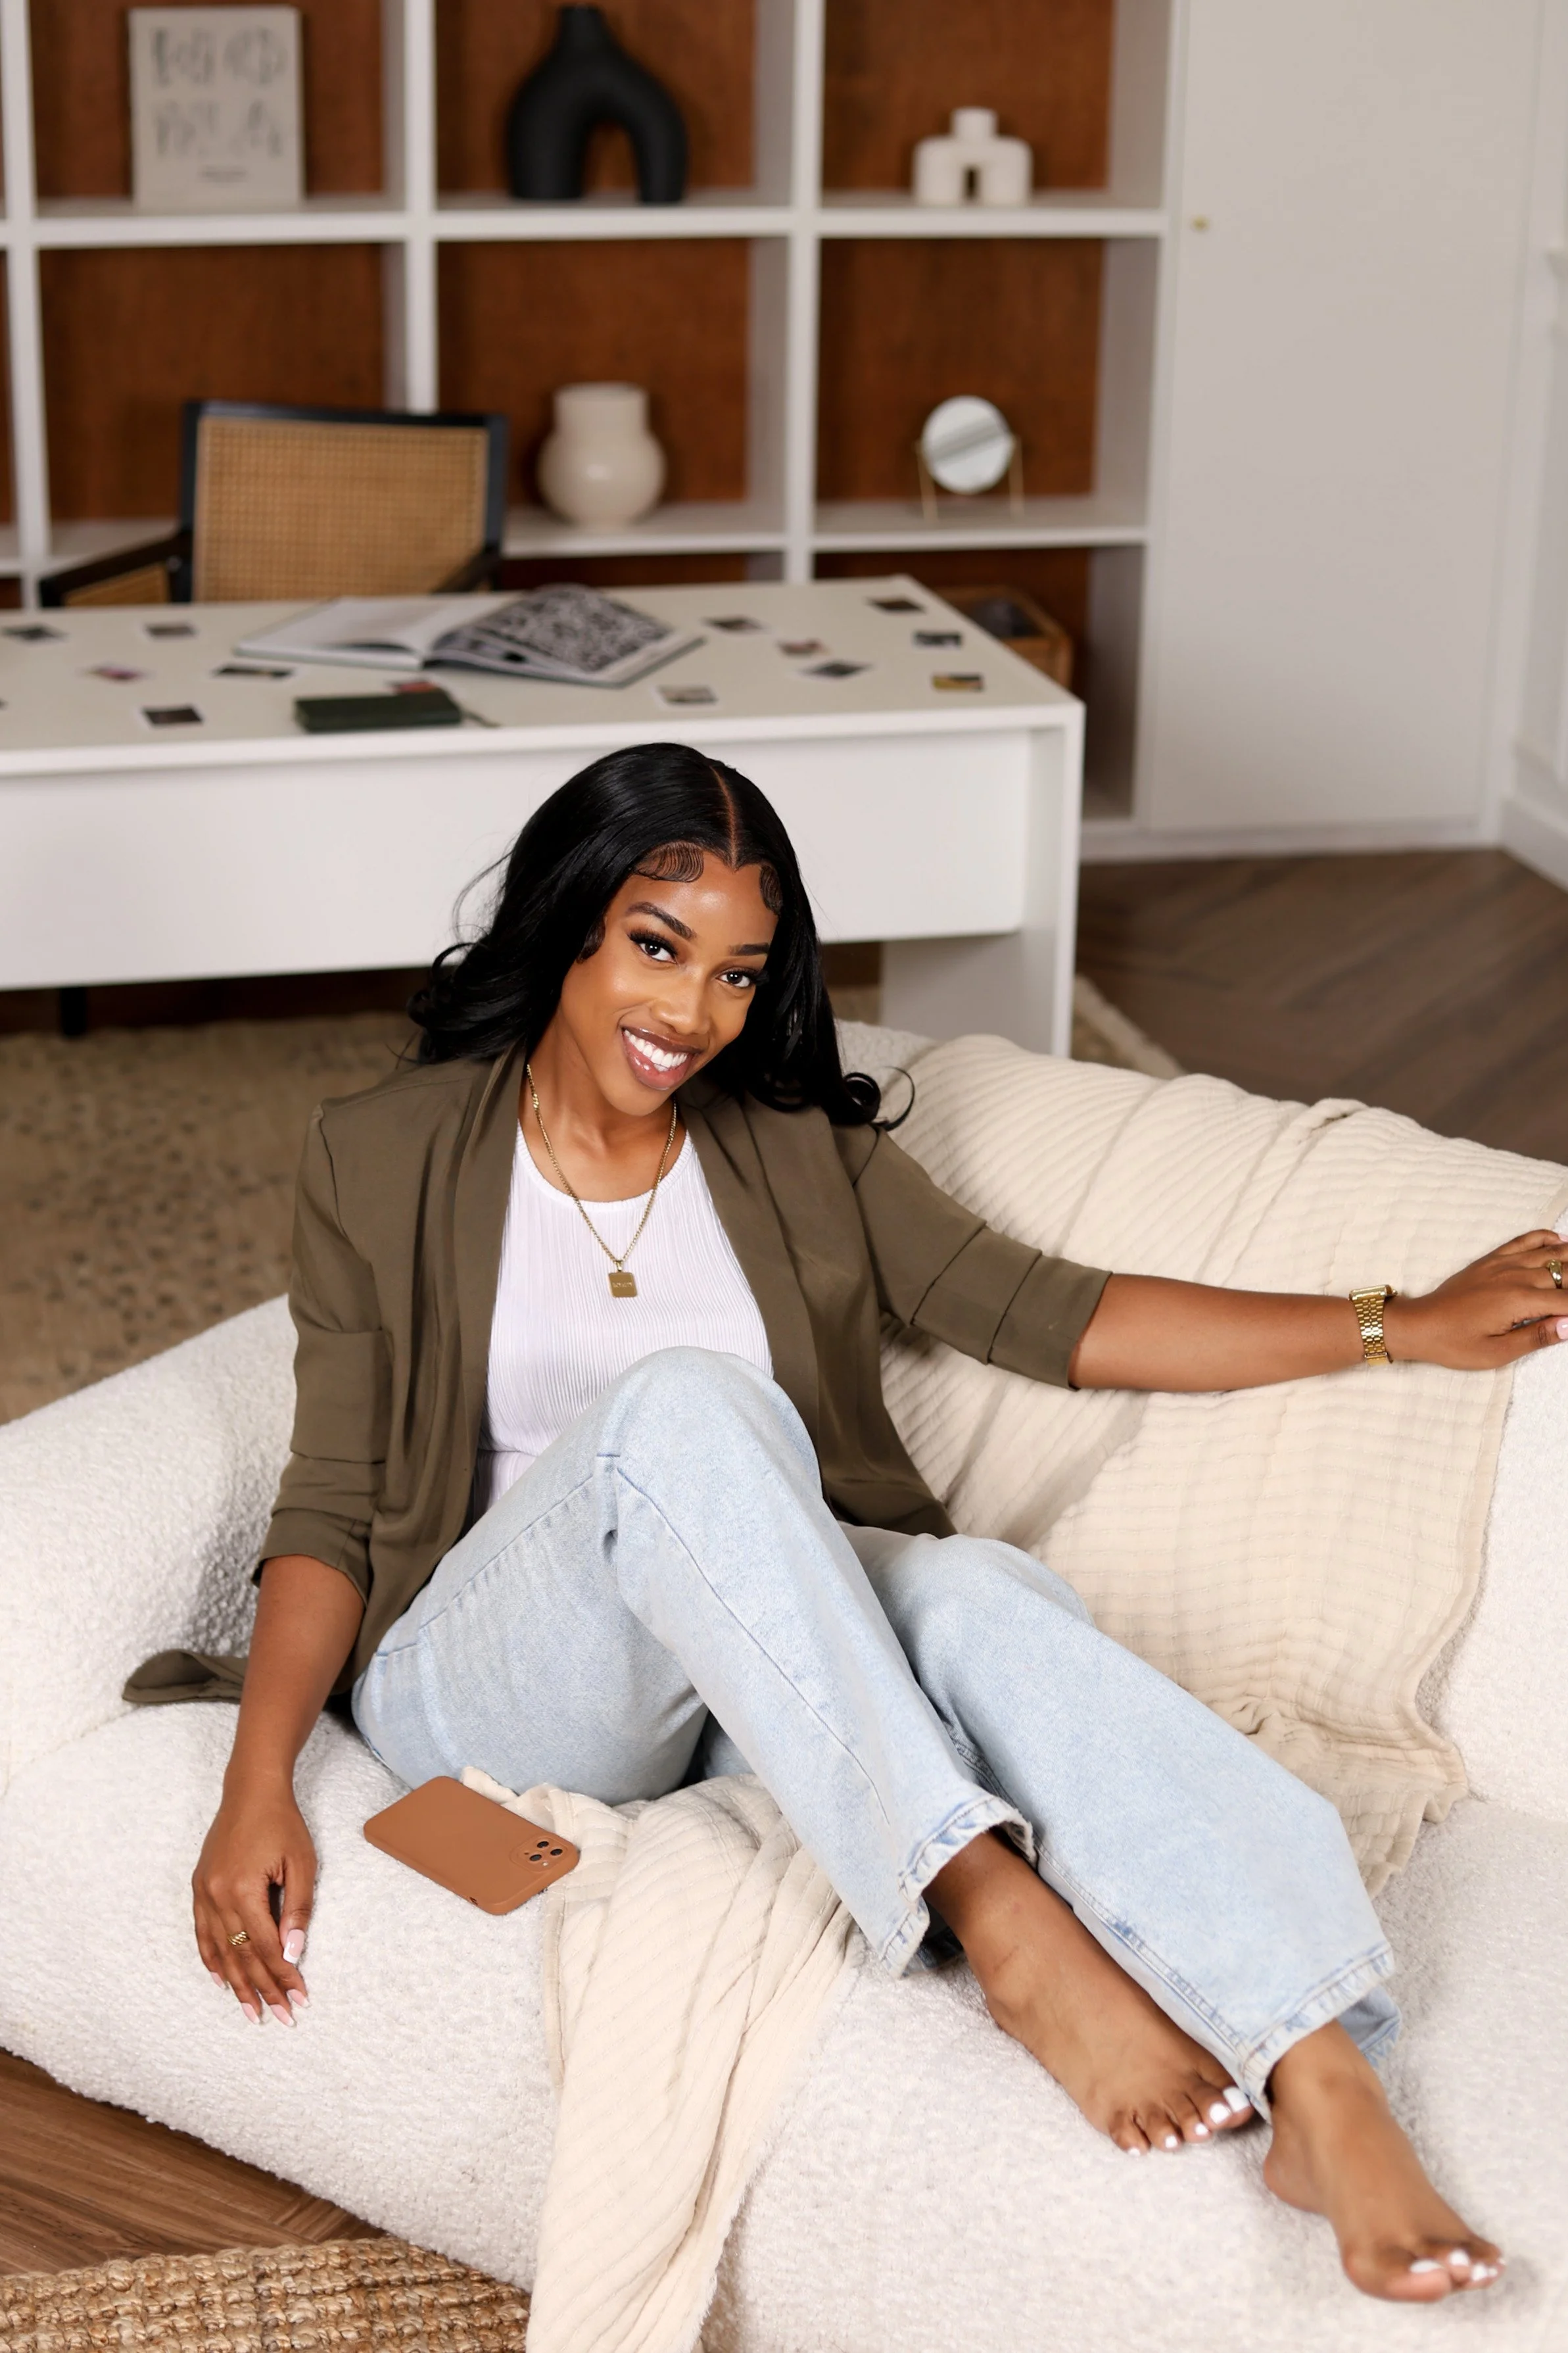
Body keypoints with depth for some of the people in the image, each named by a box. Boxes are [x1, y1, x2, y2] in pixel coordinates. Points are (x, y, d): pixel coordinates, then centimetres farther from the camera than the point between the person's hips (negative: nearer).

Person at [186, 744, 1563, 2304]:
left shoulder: (800, 1150, 14)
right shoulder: (384, 1160, 4)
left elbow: (1050, 1315, 9)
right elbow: (333, 1507, 1)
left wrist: (1405, 1327, 4)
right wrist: (256, 1785, -14)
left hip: (768, 1677, 3)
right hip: (497, 1688, -2)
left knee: (985, 1600, -33)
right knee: (680, 1402, -34)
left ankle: (1324, 2098, -50)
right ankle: (998, 1913, -43)